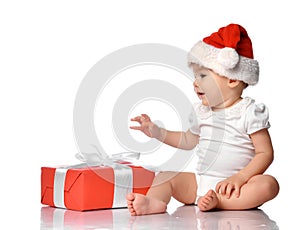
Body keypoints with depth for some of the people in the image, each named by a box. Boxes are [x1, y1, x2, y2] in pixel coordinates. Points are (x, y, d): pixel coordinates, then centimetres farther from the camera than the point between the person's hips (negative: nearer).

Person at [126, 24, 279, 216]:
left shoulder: (250, 112, -6)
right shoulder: (202, 112, 13)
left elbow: (265, 153, -10)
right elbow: (188, 141, 30)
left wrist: (239, 178, -23)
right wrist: (156, 132, 19)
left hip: (231, 185, -6)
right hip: (200, 182, 6)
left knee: (268, 185, -31)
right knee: (165, 177, -8)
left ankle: (218, 201, -44)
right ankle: (154, 201, -37)